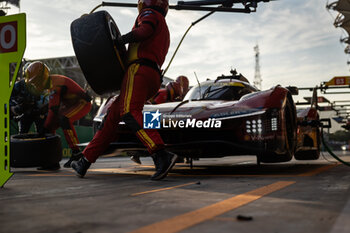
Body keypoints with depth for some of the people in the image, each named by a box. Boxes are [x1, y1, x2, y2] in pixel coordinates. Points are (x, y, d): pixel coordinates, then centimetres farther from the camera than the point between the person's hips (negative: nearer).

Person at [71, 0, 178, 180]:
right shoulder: (164, 32, 37)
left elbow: (144, 31, -14)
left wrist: (119, 40, -6)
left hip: (139, 70, -9)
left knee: (129, 112, -27)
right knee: (112, 116, 8)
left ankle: (162, 157, -41)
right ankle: (85, 162, 11)